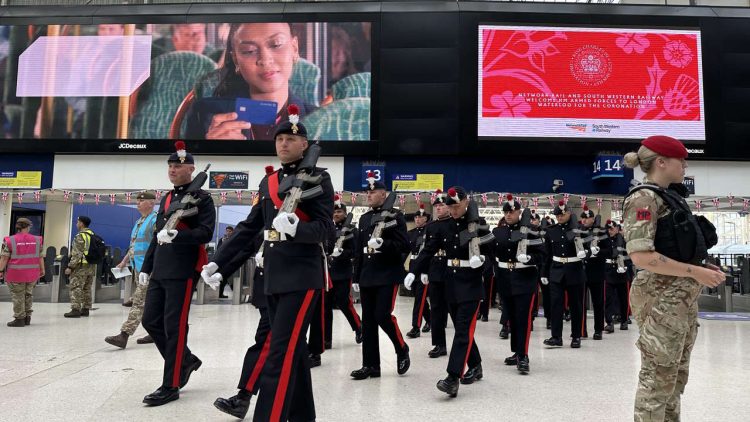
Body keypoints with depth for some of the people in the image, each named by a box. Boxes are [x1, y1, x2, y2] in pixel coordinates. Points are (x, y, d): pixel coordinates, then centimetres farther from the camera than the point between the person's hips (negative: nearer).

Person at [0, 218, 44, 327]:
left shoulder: (10, 241, -6)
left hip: (16, 274, -3)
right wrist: (42, 270, 15)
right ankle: (27, 317, 21)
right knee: (28, 294, 16)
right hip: (32, 274, 3)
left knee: (18, 296, 5)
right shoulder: (37, 240, 3)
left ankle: (19, 319, 9)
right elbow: (40, 257, 7)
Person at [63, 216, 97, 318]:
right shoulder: (93, 235, 13)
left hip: (81, 266, -8)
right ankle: (85, 309, 17)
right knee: (87, 288, 13)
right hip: (92, 266, 8)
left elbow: (77, 254, -18)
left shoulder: (80, 236, -13)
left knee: (76, 288, -6)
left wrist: (70, 267, -15)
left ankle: (75, 309, -10)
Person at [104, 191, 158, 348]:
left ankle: (124, 335, -13)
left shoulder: (155, 221, -12)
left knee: (139, 301, -10)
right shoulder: (139, 222, 19)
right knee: (150, 303, 14)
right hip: (138, 268, 10)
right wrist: (124, 261, 22)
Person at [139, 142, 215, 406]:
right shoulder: (166, 199, 18)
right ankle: (185, 360, 28)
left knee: (174, 327, -4)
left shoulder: (202, 198, -6)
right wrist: (146, 266, 20)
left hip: (182, 272, -8)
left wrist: (176, 235, -31)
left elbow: (206, 233, -17)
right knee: (151, 321, 10)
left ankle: (171, 386, 6)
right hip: (160, 272, 8)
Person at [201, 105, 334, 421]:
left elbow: (326, 228, -12)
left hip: (303, 278, -7)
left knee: (280, 356, -11)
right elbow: (249, 228, 17)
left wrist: (296, 228, -32)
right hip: (273, 278, 7)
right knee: (294, 351, 14)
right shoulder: (267, 182, 15)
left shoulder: (318, 178, -4)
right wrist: (217, 262, 12)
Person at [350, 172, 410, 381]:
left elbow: (404, 245, -11)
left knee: (383, 316, -11)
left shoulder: (395, 216, -4)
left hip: (388, 275, -6)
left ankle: (402, 350, 15)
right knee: (368, 320, 5)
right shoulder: (364, 218, 14)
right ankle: (370, 365, 12)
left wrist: (382, 244, -26)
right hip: (367, 277, 6)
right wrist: (356, 277, 14)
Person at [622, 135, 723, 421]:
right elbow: (641, 256, -23)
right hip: (662, 296, -10)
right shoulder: (644, 197, -13)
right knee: (658, 375, -3)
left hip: (684, 295, 10)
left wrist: (706, 267, 9)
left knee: (676, 374, 17)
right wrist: (695, 272, -19)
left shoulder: (670, 197, 16)